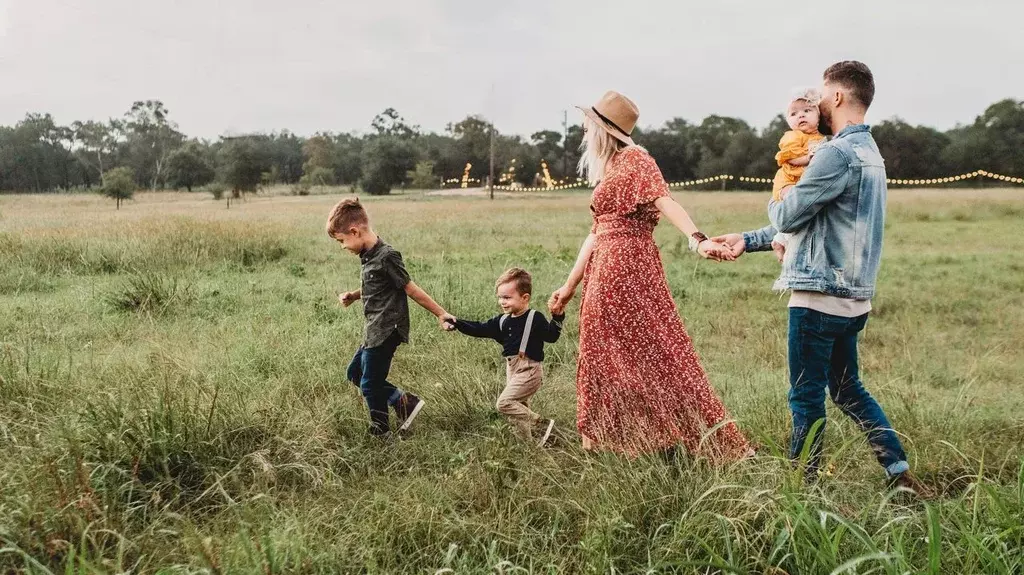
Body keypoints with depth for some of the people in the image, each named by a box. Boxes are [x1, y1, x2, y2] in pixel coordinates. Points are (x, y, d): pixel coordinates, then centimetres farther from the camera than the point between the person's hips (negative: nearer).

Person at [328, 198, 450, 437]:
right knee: (355, 373, 19)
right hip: (376, 332, 10)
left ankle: (380, 433, 20)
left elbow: (410, 289, -15)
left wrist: (441, 314, -11)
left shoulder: (386, 257, -20)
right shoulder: (369, 255, 8)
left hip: (386, 331, -10)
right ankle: (404, 402, 18)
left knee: (370, 384, 1)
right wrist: (353, 295, 6)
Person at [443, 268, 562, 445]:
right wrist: (457, 322, 2)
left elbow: (551, 336, -18)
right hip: (512, 369, 8)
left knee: (504, 403, -17)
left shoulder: (535, 318, -11)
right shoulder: (502, 321, 9)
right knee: (519, 407, 14)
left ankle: (542, 425, -10)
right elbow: (480, 329, 11)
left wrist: (557, 317, -33)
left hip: (529, 370, -8)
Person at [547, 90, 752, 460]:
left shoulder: (634, 159, -6)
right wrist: (571, 285, 22)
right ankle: (606, 445, 19)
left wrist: (698, 239, -38)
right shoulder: (607, 170, 20)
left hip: (628, 270, -9)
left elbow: (665, 201, -22)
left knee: (652, 353, -7)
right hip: (604, 275, 9)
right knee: (607, 360, 11)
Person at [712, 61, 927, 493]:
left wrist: (775, 203, 11)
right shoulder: (869, 152, 16)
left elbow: (787, 217, -13)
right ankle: (901, 475, 21)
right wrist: (748, 240, 18)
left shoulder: (838, 153, -17)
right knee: (848, 391, 19)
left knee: (806, 397, 2)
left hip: (820, 296, -10)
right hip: (851, 297, 10)